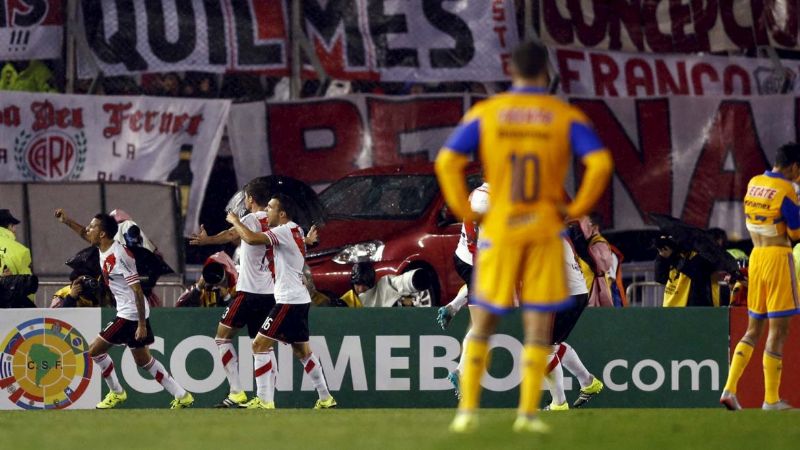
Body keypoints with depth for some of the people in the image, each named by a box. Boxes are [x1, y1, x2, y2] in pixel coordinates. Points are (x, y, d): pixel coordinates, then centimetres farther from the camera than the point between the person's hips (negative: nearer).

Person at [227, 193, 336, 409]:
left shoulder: (284, 231, -15)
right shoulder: (295, 230, 13)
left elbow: (251, 239, -27)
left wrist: (235, 221, -10)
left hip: (289, 301, -10)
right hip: (299, 299, 10)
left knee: (260, 345, -10)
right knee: (302, 350, 18)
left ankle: (264, 401, -13)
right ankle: (325, 399, 23)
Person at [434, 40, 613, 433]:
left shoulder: (485, 114, 1)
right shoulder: (566, 117, 0)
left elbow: (447, 162, -7)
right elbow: (600, 163, -11)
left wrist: (465, 211, 1)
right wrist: (577, 208, -1)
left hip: (498, 231, 1)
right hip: (544, 232, -1)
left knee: (482, 323, 10)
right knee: (538, 324, 5)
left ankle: (467, 408, 4)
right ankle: (528, 412, -1)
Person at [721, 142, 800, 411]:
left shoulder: (754, 184, 9)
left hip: (756, 257, 7)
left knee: (754, 330, 15)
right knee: (779, 331, -2)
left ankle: (729, 389, 4)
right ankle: (771, 399, -2)